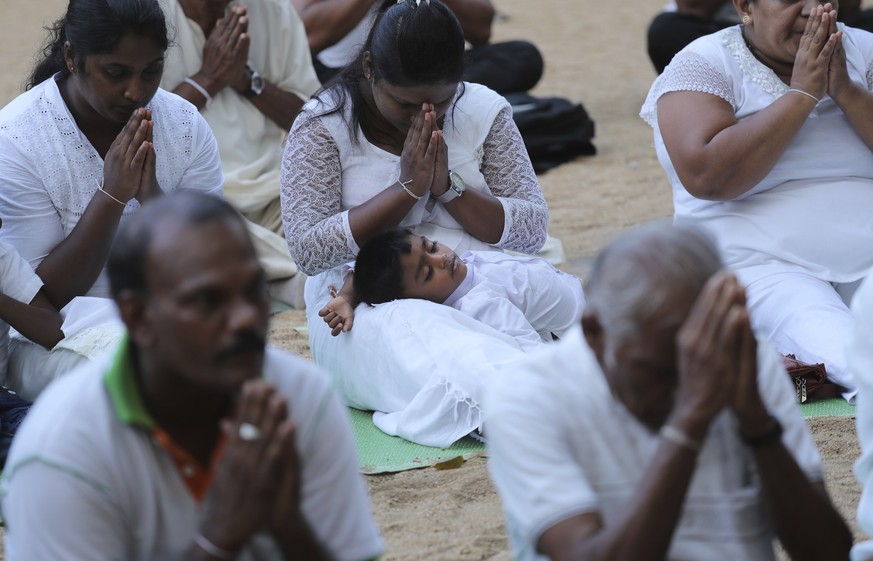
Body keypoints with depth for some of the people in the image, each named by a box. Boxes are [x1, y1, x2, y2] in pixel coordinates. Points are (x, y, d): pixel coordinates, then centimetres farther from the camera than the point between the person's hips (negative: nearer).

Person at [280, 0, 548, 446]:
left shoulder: (484, 111, 7)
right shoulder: (324, 125, -1)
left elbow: (532, 230, 3)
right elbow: (307, 250, -11)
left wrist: (449, 188, -12)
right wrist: (407, 188, -14)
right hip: (366, 307, -3)